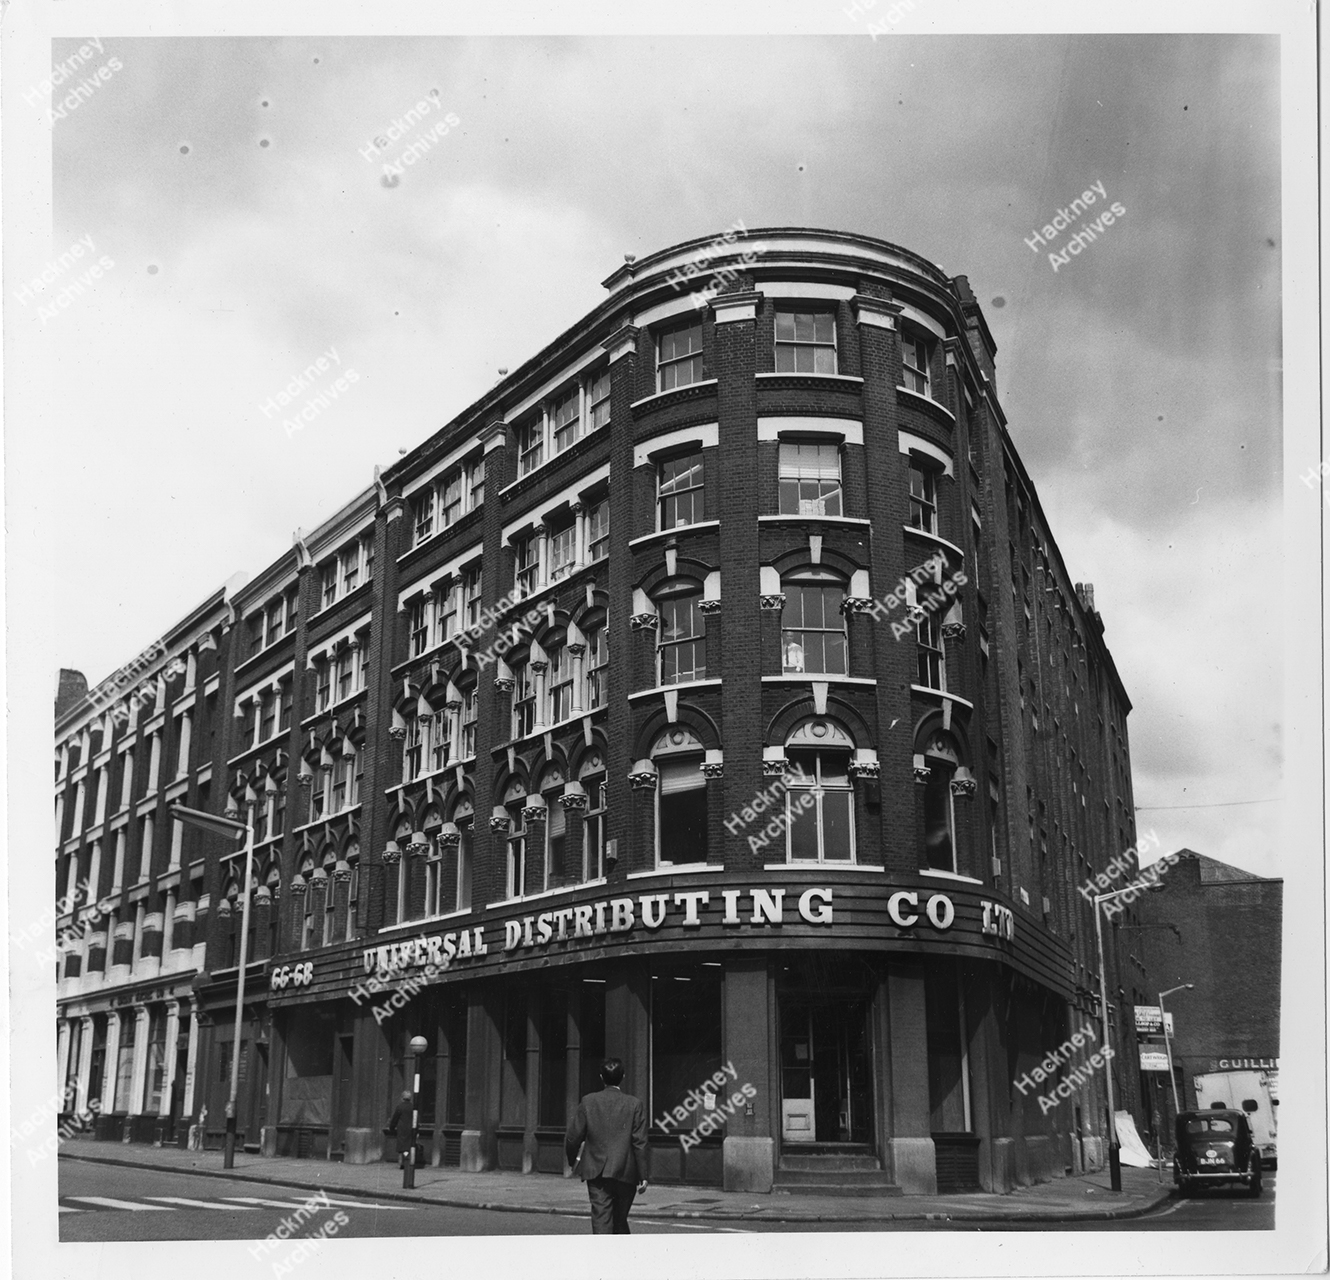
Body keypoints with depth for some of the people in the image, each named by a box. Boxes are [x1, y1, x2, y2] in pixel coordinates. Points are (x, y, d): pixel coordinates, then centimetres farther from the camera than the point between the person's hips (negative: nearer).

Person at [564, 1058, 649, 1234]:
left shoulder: (588, 1102, -1)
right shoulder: (634, 1104, -4)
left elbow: (572, 1137, 1)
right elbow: (640, 1143, -5)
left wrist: (573, 1160, 20)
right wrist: (643, 1176, -1)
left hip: (596, 1173, 0)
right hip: (625, 1173, 0)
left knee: (601, 1221, -1)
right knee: (620, 1221, 17)